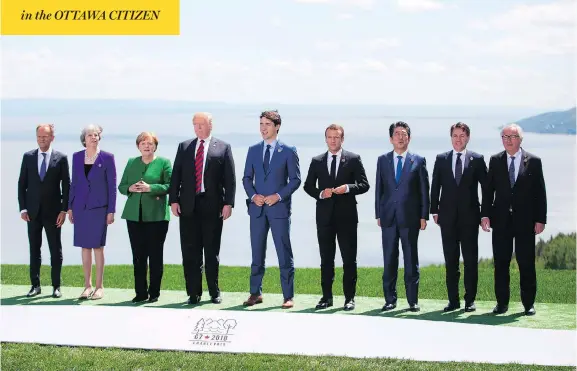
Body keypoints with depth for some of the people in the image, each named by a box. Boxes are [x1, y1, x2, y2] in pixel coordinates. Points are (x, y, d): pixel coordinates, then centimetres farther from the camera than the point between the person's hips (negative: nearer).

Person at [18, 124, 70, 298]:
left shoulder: (61, 158, 0)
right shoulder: (28, 157, 6)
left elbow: (66, 186, 0)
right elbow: (22, 184, 7)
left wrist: (64, 210, -6)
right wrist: (23, 208, -1)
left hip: (53, 212, -2)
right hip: (33, 212, 2)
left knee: (56, 250, 3)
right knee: (34, 249, 6)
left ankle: (56, 286, 11)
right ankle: (35, 285, 14)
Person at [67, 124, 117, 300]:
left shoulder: (107, 158, -2)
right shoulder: (77, 157, 8)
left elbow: (112, 185, -2)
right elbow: (74, 183, 13)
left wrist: (111, 211, -6)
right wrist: (70, 207, 9)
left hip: (99, 207, -3)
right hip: (81, 207, 3)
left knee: (98, 246, -1)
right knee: (85, 246, 6)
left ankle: (99, 286, 5)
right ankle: (87, 285, 14)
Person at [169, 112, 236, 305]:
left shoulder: (223, 148, 4)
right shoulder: (184, 147, 12)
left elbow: (230, 178, -1)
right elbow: (176, 175, 9)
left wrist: (228, 203, -9)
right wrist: (174, 200, -1)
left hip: (212, 207, -2)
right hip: (188, 206, 2)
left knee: (212, 251, 5)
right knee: (190, 252, 2)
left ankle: (214, 292, 15)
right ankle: (193, 293, 8)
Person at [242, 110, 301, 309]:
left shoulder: (288, 151, 0)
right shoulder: (253, 150, 10)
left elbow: (295, 179, -2)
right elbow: (247, 178, 12)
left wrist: (279, 196, -14)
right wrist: (253, 195, -6)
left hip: (279, 208, -3)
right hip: (257, 208, 3)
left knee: (284, 254, -1)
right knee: (257, 253, 8)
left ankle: (288, 296, 4)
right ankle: (255, 293, 16)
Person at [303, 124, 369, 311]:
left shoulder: (353, 159, 3)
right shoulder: (317, 161, 10)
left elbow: (364, 185, 0)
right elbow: (308, 186, 11)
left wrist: (348, 188, -17)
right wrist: (320, 194, -8)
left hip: (346, 215, -2)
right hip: (325, 215, 2)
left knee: (349, 259, 1)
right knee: (326, 259, 7)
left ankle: (349, 297, 7)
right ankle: (327, 297, 14)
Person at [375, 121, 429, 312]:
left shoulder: (418, 161, 5)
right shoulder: (383, 160, 10)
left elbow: (424, 190, 3)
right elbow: (379, 188, 10)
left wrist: (424, 216, -3)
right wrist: (378, 214, 5)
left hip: (410, 217, -2)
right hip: (388, 217, 2)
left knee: (411, 259, 2)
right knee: (389, 259, 4)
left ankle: (413, 300, 7)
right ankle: (390, 299, 10)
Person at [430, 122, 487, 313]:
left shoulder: (477, 159, 3)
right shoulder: (441, 159, 7)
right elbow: (435, 186, 9)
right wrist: (435, 211, 3)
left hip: (469, 216, -1)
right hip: (448, 217, 2)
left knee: (471, 259, 1)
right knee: (450, 260, 5)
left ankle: (470, 300, 8)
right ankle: (453, 300, 11)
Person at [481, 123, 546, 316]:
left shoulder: (533, 161, 2)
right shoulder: (495, 161, 7)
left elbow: (540, 192, 1)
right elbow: (488, 190, 6)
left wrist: (540, 219, -4)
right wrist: (485, 214, -4)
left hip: (525, 220, -2)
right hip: (501, 220, 2)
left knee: (526, 263, 2)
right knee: (501, 262, 5)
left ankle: (529, 303, 11)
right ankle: (502, 302, 12)